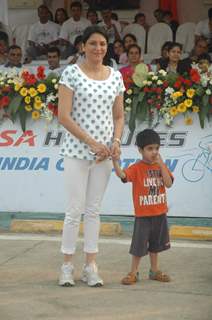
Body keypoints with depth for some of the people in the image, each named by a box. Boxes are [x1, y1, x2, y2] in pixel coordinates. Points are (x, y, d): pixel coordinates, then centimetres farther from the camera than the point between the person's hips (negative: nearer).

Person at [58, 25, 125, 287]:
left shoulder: (115, 76, 8)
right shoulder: (71, 73, -6)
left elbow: (118, 116, 13)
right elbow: (63, 116, -11)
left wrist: (116, 142, -5)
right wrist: (92, 142, -15)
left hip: (104, 153, 4)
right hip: (77, 151, -4)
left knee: (94, 210, 9)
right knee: (75, 209, -2)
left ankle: (91, 266, 17)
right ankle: (67, 265, 12)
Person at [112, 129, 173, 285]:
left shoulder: (161, 166, 3)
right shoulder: (137, 168, -10)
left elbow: (169, 183, -10)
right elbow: (122, 174, -28)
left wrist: (161, 164, -16)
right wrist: (115, 159, -43)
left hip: (160, 214, 4)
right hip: (143, 215, -4)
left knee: (155, 244, 17)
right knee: (139, 245, 0)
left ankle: (155, 271, 30)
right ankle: (134, 273, 11)